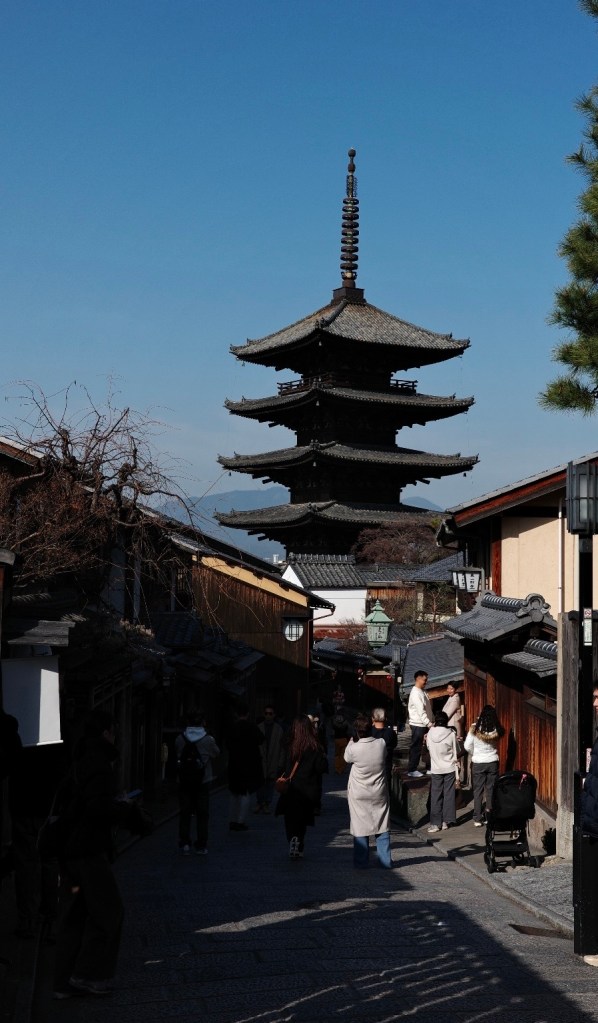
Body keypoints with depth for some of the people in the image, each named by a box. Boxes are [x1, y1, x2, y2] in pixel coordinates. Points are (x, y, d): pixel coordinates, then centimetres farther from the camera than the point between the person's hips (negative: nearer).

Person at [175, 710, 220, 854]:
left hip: (184, 782, 2)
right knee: (202, 813, 7)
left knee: (185, 812, 9)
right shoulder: (208, 740, -10)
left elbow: (177, 753, 9)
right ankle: (201, 845, 8)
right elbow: (216, 754, 5)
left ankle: (184, 843, 4)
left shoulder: (180, 739, -4)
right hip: (202, 782, -2)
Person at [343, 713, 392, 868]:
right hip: (379, 793, 2)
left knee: (360, 828, 8)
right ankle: (385, 860, 15)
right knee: (382, 827, 12)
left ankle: (361, 861, 12)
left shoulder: (354, 748, -20)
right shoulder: (381, 744, -13)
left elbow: (347, 758, 2)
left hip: (359, 795, -2)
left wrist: (351, 742, 15)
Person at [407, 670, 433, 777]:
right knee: (416, 748, -1)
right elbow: (421, 711, -23)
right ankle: (411, 770, 5)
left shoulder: (422, 692, 13)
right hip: (418, 725, -8)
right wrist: (429, 723, -25)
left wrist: (432, 721, 12)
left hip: (424, 724, 8)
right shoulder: (415, 693, -16)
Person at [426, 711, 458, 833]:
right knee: (448, 795, 8)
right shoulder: (451, 734, -10)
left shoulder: (430, 733, -6)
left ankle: (435, 823, 3)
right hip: (450, 768, -1)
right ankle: (446, 821, 9)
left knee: (436, 796, 6)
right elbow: (456, 752, -1)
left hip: (436, 769, 1)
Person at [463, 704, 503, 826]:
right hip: (493, 762, 1)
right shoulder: (496, 730, -9)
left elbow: (467, 746, -9)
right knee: (491, 790, 9)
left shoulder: (475, 728, -13)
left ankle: (478, 819, 5)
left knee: (478, 791, 6)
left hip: (478, 763, -1)